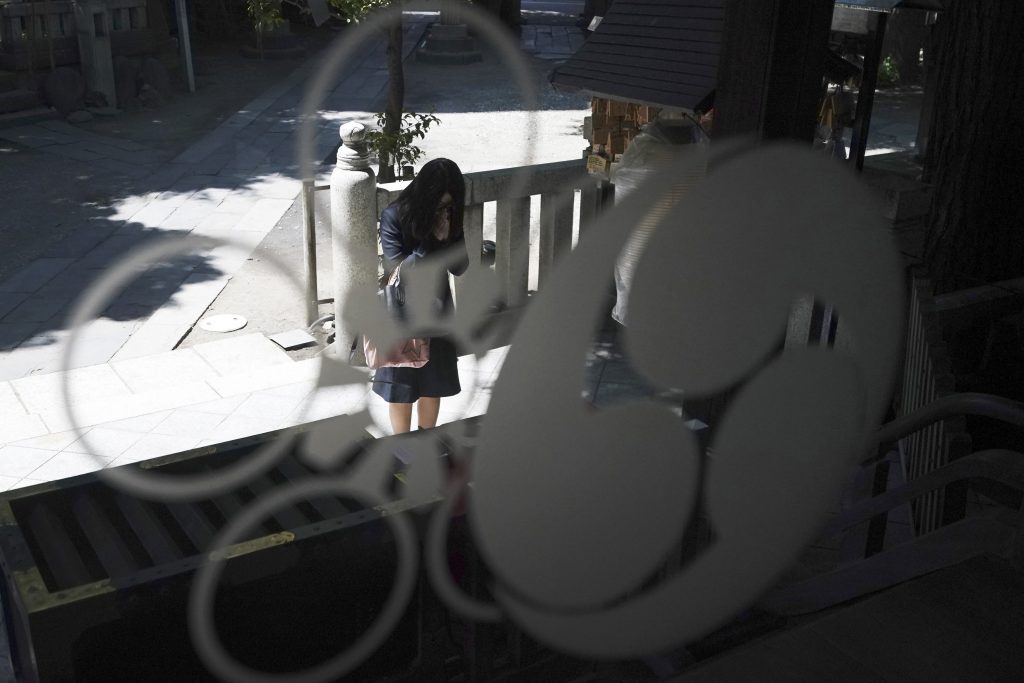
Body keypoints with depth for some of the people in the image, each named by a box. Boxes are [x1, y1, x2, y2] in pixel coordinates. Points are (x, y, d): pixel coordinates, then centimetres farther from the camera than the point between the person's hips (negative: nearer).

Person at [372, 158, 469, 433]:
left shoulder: (448, 217, -4)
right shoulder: (394, 216, -18)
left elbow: (459, 267, -3)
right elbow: (398, 271, -20)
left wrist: (449, 237, -20)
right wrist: (432, 241, -25)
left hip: (437, 311, 4)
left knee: (434, 384, 15)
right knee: (401, 387, 8)